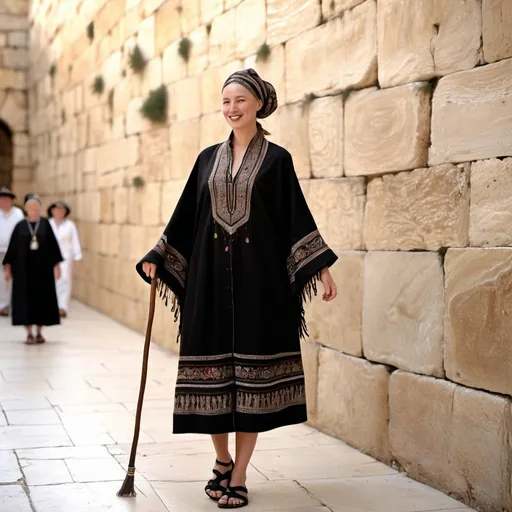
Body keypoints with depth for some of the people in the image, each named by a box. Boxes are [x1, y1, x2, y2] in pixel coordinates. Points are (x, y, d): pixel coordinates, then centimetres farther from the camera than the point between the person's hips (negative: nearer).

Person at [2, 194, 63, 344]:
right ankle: (29, 333, 7)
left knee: (42, 297, 4)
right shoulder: (20, 226, 0)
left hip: (43, 267, 0)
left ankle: (39, 332, 15)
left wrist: (56, 265, 0)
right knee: (26, 297, 0)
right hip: (24, 267, 0)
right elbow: (12, 247, 2)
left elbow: (53, 245, 3)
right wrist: (8, 267, -1)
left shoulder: (45, 224, 1)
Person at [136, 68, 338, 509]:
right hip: (210, 277, 3)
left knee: (252, 372, -1)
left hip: (259, 278, -3)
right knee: (213, 366, 4)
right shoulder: (209, 158, 11)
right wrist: (157, 258, 5)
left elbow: (297, 217, 0)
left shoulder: (277, 159, 2)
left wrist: (322, 267, -7)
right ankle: (222, 461, 24)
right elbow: (185, 216, 13)